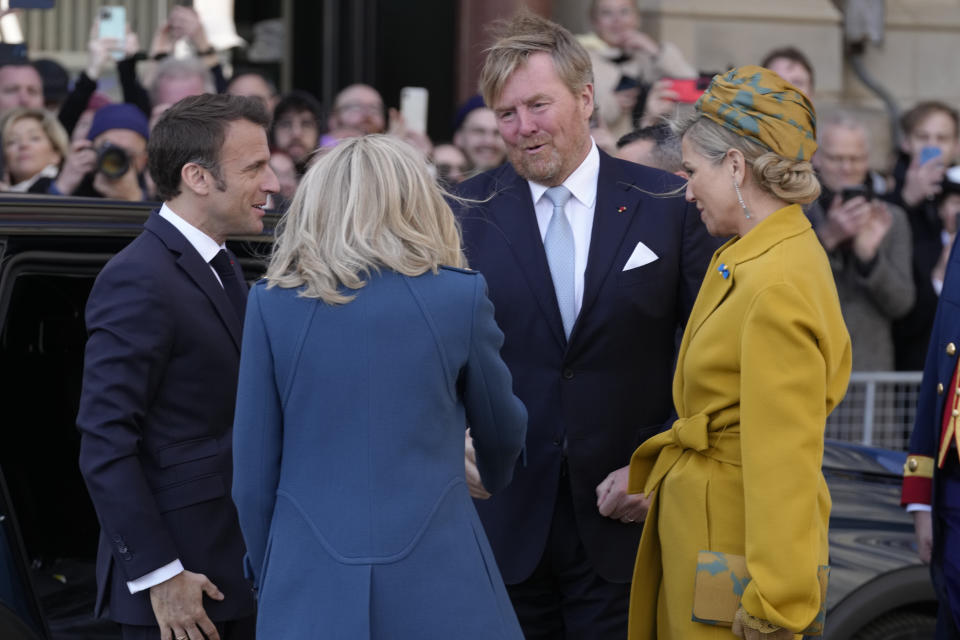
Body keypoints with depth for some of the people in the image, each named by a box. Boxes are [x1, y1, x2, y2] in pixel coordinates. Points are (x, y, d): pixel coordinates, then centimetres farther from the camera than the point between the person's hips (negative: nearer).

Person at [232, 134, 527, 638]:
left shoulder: (272, 303, 0)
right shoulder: (460, 295, -1)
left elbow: (253, 473, 1)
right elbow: (502, 435, 14)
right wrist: (494, 476, 37)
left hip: (309, 584, 1)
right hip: (436, 576, -1)